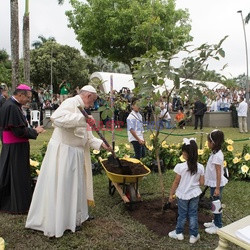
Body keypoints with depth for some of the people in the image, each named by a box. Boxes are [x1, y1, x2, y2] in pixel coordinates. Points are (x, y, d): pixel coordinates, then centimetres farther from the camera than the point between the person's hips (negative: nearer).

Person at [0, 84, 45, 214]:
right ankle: (19, 206, 14)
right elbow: (19, 130, -23)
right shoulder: (12, 107, -21)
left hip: (11, 147, 10)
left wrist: (32, 129, 7)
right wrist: (35, 131, -10)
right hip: (15, 148, -10)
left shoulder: (12, 105, 10)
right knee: (17, 175, 1)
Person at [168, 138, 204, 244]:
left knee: (182, 214, 14)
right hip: (195, 194, 2)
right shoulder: (200, 167, -11)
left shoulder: (180, 166, -21)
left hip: (183, 195, -2)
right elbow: (201, 183, -4)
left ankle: (179, 233, 31)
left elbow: (176, 183, -14)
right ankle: (193, 235, 24)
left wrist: (171, 194, -1)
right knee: (193, 214, 15)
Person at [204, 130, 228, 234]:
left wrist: (217, 188, -22)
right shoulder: (216, 153, 4)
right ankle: (215, 222, 36)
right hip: (213, 183, 9)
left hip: (216, 184, -9)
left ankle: (218, 226, 18)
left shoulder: (217, 156, -25)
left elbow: (219, 173, -24)